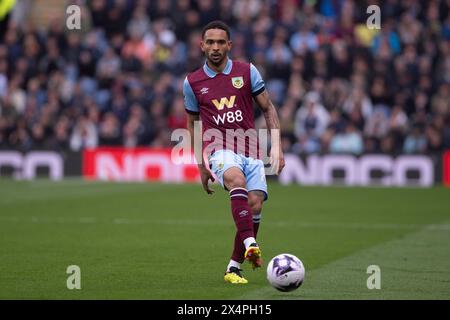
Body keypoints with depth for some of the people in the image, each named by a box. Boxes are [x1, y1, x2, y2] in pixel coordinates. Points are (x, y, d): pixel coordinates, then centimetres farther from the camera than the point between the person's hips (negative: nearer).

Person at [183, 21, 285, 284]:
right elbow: (193, 124, 18)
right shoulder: (193, 82, 7)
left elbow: (268, 109, 11)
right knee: (235, 178, -35)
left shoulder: (247, 72, 6)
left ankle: (235, 267, 3)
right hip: (219, 148, -2)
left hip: (250, 149, 2)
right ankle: (250, 244, -48)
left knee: (255, 205, -13)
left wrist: (276, 147, 1)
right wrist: (201, 165, 17)